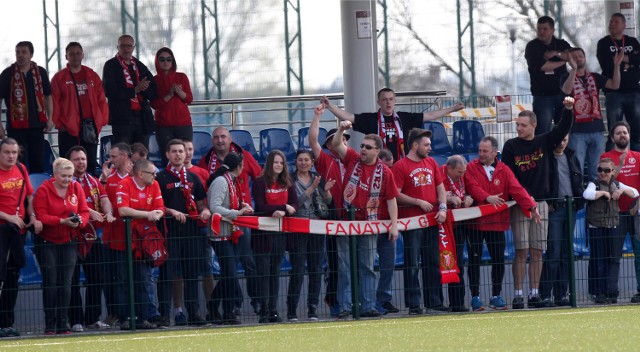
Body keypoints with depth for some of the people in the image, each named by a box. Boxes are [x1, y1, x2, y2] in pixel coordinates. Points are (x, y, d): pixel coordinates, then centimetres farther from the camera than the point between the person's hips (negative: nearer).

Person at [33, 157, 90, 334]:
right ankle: (50, 325, 1)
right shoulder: (44, 190, -10)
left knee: (66, 283, 1)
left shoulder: (76, 188, 3)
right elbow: (41, 216, -15)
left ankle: (63, 323, 5)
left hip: (68, 241, 3)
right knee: (51, 283, -3)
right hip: (47, 242, -3)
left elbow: (84, 212, 3)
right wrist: (63, 221, -26)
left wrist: (79, 220, -20)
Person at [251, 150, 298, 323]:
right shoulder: (260, 183, -5)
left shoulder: (287, 183, 10)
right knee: (264, 273, -5)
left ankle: (274, 311, 8)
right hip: (263, 232, -5)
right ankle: (264, 312, -7)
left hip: (280, 232, 5)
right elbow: (260, 207, -13)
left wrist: (281, 213, -17)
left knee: (275, 272, 7)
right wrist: (284, 207, -14)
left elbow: (295, 205, 3)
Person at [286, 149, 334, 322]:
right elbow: (294, 202, -14)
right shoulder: (291, 180, -1)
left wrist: (326, 191, -7)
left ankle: (313, 309, 8)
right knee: (298, 270, -7)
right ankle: (291, 311, -4)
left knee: (316, 269, 3)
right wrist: (311, 189, -19)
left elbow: (328, 203, 13)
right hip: (298, 229, -4)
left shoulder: (318, 179, 13)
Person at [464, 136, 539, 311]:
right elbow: (472, 187, -15)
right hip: (475, 223, -2)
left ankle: (496, 297, 16)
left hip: (497, 223, 2)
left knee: (499, 260, 4)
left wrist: (531, 206, -18)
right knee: (474, 260, 1)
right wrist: (487, 198, -33)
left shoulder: (503, 170, 4)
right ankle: (475, 297, 7)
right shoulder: (471, 168, 0)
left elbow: (517, 190, -5)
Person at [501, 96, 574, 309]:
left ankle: (534, 293, 5)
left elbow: (563, 129, 0)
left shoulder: (544, 142, 8)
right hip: (519, 204, -3)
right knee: (521, 250, -7)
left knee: (537, 251, 2)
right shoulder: (511, 146, 2)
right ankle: (518, 295, -7)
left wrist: (568, 109, -18)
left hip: (540, 202, 3)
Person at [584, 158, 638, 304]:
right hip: (597, 228, -4)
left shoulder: (616, 184, 13)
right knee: (599, 262, -2)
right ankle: (600, 293, 1)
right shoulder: (594, 184, -1)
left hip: (613, 227, 4)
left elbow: (635, 193, 13)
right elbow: (587, 194, -23)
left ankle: (612, 292, 1)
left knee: (614, 260, 0)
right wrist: (603, 193, -15)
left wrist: (623, 190, -4)